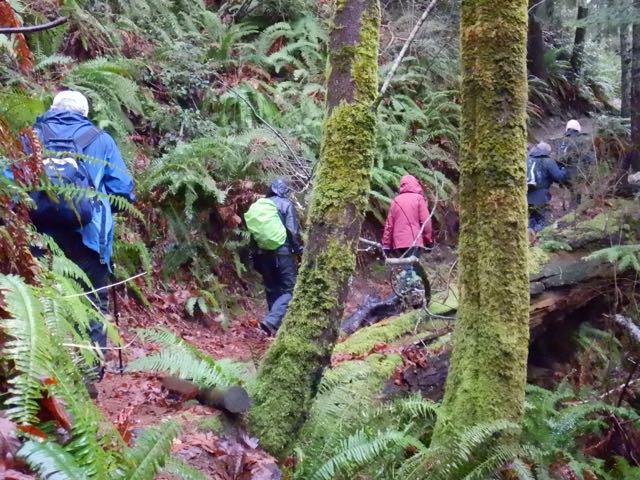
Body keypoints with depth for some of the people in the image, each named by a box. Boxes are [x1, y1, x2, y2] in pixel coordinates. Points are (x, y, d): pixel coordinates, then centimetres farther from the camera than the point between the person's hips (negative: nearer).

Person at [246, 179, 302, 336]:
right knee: (288, 289, -2)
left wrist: (255, 257, 18)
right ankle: (271, 320, -21)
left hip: (264, 254, 6)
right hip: (283, 252, -6)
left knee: (271, 290, 15)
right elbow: (293, 231, -12)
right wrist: (299, 250, -3)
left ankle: (276, 326, 21)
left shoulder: (258, 205, 12)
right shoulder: (286, 204, -4)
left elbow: (253, 233, 13)